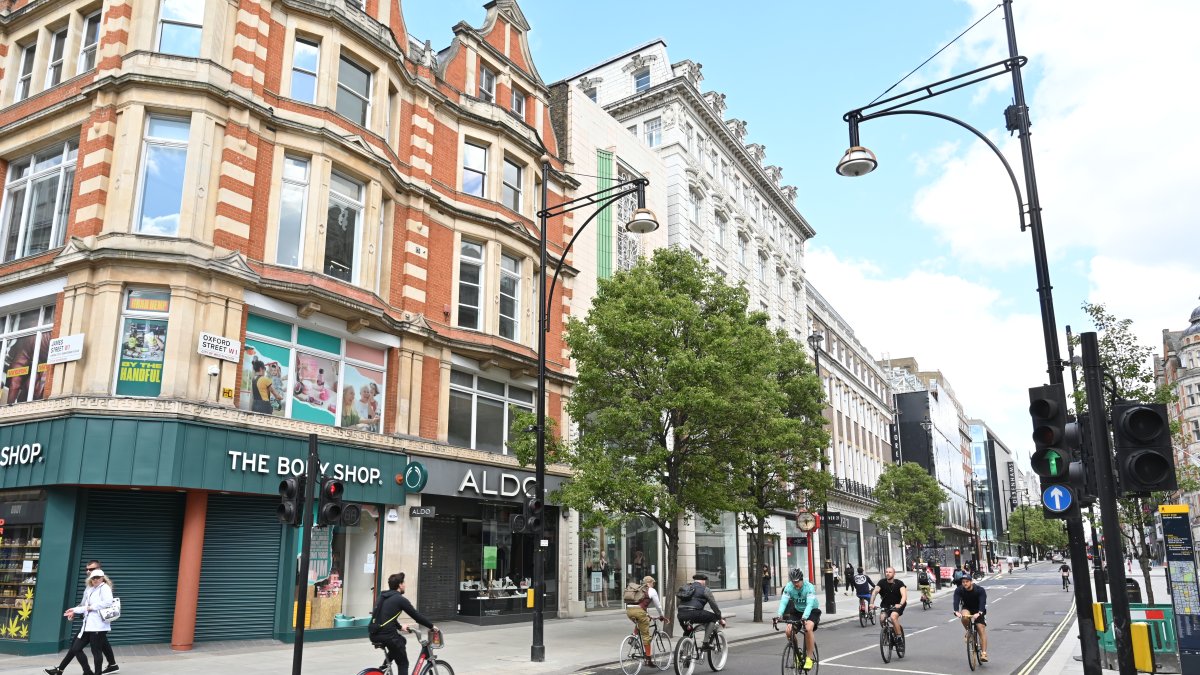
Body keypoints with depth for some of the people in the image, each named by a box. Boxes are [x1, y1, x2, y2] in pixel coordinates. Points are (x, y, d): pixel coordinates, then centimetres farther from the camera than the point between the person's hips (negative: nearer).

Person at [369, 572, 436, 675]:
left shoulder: (382, 596, 15)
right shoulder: (400, 599, -7)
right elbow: (416, 615, -2)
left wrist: (399, 626, 40)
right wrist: (431, 626, 10)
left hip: (374, 634, 8)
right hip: (387, 635, -8)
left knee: (401, 640, 31)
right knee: (403, 663, 9)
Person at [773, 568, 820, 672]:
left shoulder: (809, 587, -28)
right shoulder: (789, 587, -19)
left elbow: (809, 604, -39)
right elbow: (783, 602, -28)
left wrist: (804, 617, -56)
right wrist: (779, 615, -45)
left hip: (812, 611, -4)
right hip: (797, 611, 4)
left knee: (808, 628, -32)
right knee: (788, 630, -19)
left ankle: (809, 657, -18)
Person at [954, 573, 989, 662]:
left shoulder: (980, 590, -26)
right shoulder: (959, 590, -21)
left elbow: (982, 602, -37)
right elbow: (956, 601, -32)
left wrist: (979, 613, -54)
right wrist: (956, 611, -52)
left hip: (978, 610, -1)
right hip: (967, 608, 1)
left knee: (982, 630, -14)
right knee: (964, 617, -34)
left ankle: (984, 653, -11)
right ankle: (968, 631, -5)